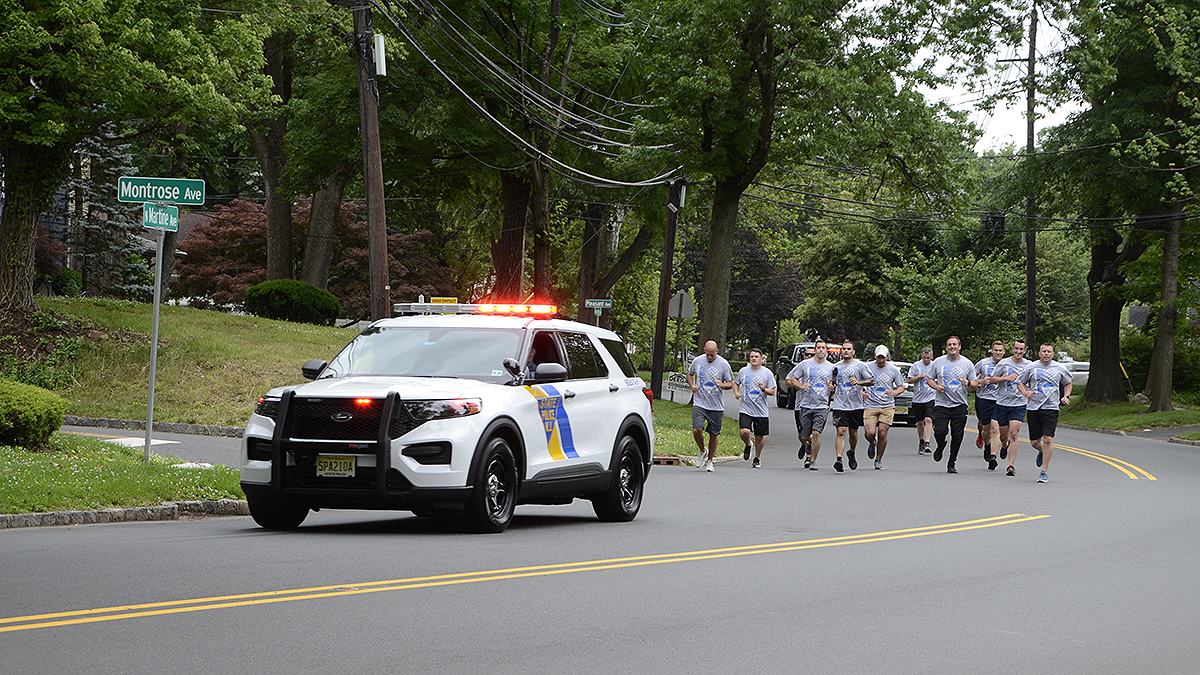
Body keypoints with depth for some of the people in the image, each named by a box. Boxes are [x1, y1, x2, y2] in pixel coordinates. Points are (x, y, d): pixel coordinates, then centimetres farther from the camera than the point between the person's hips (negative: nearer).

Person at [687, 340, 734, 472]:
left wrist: (721, 385, -21)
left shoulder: (724, 364, -4)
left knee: (713, 434, 5)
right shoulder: (697, 361, 3)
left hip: (716, 406, -1)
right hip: (699, 403, 1)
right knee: (697, 430, -17)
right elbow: (689, 373, 22)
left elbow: (730, 384, 2)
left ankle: (710, 461, 23)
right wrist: (692, 385, 3)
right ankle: (703, 451, 11)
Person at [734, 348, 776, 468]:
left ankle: (757, 458, 27)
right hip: (745, 409, 1)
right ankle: (748, 445, 15)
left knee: (759, 437, 5)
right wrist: (736, 393, 2)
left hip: (761, 411, -1)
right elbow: (735, 383, 22)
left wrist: (764, 389, -20)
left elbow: (772, 392, 0)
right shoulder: (743, 371, 6)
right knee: (743, 432, -19)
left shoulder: (767, 373, 0)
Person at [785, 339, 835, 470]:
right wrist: (801, 386, -8)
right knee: (804, 436, 4)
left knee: (816, 433, -17)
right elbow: (791, 379, 10)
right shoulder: (804, 364, 5)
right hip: (805, 405, 1)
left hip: (822, 406, -1)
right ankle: (806, 445, 41)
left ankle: (812, 461, -6)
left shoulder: (831, 367, 7)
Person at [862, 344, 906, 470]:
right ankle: (872, 443, 24)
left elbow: (901, 387, 11)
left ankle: (878, 460, 11)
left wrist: (894, 392, -11)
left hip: (887, 407, 0)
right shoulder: (867, 368, 4)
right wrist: (861, 392, -7)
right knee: (870, 433, -14)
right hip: (870, 406, 0)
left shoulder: (894, 370, 4)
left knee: (882, 433, -8)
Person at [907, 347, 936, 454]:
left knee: (928, 419, -18)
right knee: (920, 422, 9)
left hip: (931, 398, -1)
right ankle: (921, 442, 30)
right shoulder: (916, 366, 3)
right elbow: (909, 380, 0)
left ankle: (927, 443, -24)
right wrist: (920, 376, -12)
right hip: (918, 398, 1)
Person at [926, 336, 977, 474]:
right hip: (941, 404, 0)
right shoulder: (938, 362, 5)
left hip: (960, 405, 1)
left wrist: (968, 383, -14)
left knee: (957, 435, -2)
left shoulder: (967, 364, 6)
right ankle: (941, 447, 20)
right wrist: (936, 386, -8)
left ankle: (952, 464, 12)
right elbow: (929, 378, 13)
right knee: (939, 431, -15)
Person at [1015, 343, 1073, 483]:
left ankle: (1045, 472, -8)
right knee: (1034, 442, 5)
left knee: (1048, 439, -15)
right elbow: (1019, 382, 17)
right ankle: (1042, 452, 42)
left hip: (1051, 408, -1)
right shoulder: (1032, 367, 6)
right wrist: (1025, 393, -3)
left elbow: (1068, 383, 24)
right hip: (1033, 407, 1)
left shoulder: (1059, 369, 7)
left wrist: (1066, 396, 7)